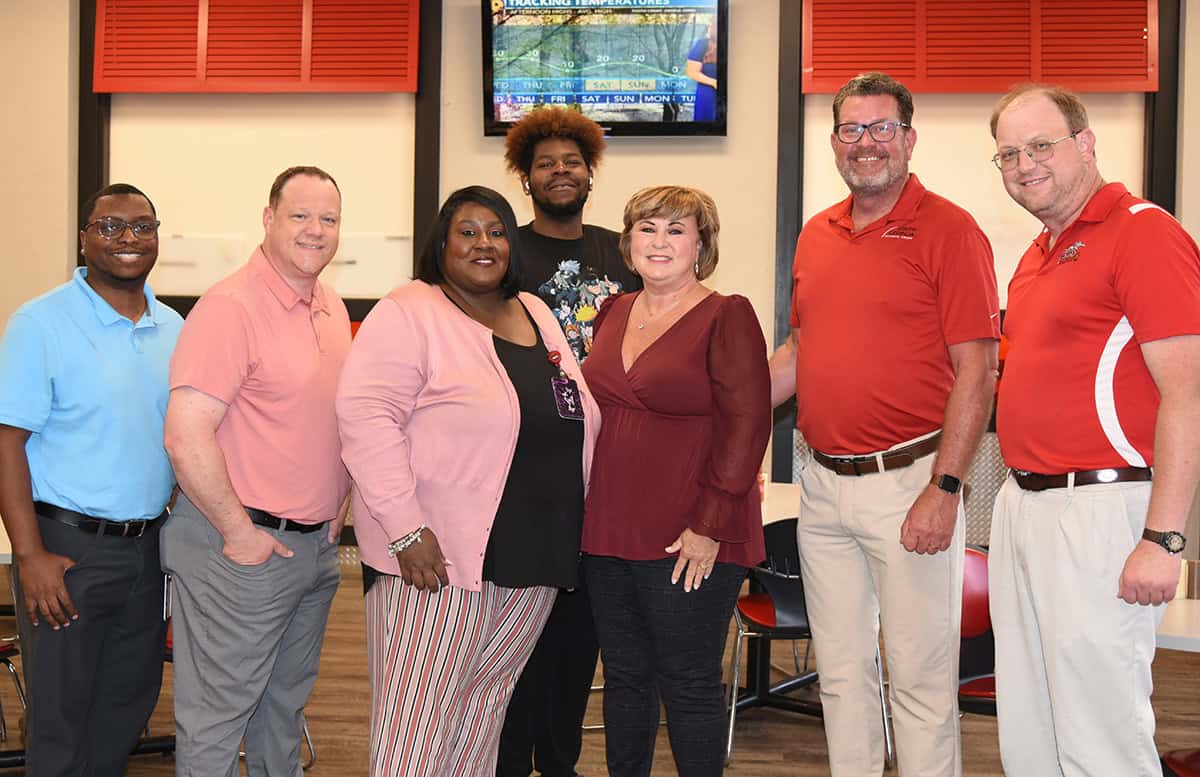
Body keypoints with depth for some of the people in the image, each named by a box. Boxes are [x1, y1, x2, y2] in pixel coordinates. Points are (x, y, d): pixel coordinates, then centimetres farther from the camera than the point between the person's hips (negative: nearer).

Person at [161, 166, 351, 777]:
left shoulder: (332, 308, 10)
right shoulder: (230, 307, -17)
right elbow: (185, 435, -23)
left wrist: (339, 506, 12)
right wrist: (239, 534, -19)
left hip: (316, 543, 8)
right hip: (244, 546, -8)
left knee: (286, 703, 20)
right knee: (217, 716, 3)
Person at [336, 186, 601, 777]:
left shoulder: (535, 315, 16)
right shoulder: (407, 315, -7)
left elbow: (574, 422, 22)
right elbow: (365, 417, -17)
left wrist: (568, 536, 14)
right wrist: (406, 529, -23)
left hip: (534, 562, 7)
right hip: (435, 558, -7)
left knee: (482, 714, 15)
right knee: (416, 728, -5)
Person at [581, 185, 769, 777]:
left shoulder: (727, 317, -7)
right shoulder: (614, 313, 13)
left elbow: (747, 425, -13)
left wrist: (710, 527, -17)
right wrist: (589, 514, 13)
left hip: (688, 542, -6)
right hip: (609, 532, 6)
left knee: (689, 686, 2)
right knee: (624, 677, 15)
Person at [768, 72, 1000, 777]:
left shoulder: (948, 230, -8)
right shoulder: (816, 235, 12)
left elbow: (977, 371, -12)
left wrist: (945, 489, -17)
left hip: (907, 482, -6)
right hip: (823, 483, 6)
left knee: (922, 679, 2)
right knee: (841, 672, 15)